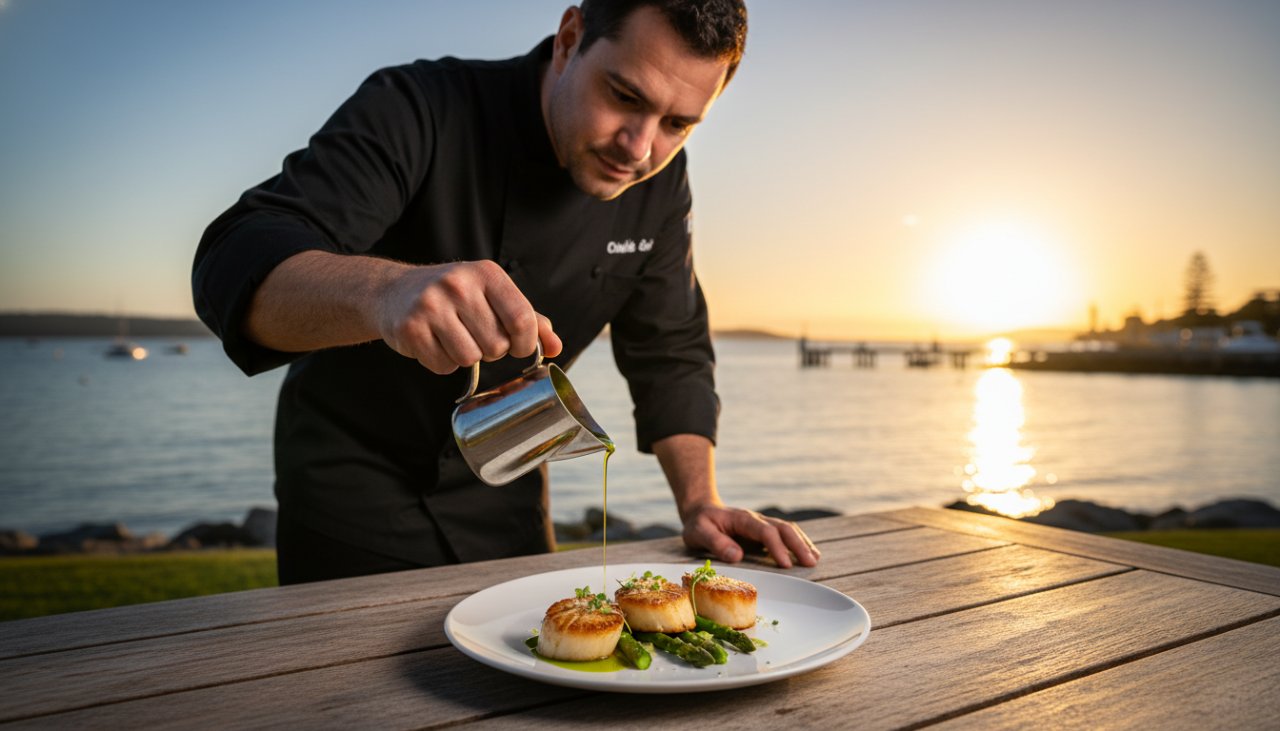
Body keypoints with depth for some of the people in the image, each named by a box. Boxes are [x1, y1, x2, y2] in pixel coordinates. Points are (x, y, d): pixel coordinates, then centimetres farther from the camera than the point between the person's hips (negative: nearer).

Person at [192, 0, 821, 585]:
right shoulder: (419, 112, -25)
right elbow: (233, 265, -37)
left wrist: (700, 503, -14)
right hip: (352, 477, -3)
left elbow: (671, 354, -1)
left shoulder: (660, 184, -9)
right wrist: (384, 289, -58)